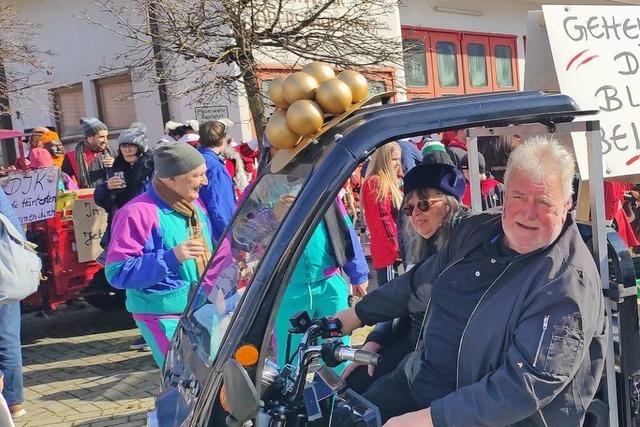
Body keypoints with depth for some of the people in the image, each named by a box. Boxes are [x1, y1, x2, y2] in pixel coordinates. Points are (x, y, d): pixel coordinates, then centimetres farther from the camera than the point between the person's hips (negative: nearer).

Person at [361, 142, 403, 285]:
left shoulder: (388, 183, 19)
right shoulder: (376, 183, -10)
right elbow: (383, 220, -16)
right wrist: (397, 249, -16)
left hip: (393, 251, 9)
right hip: (389, 253, -9)